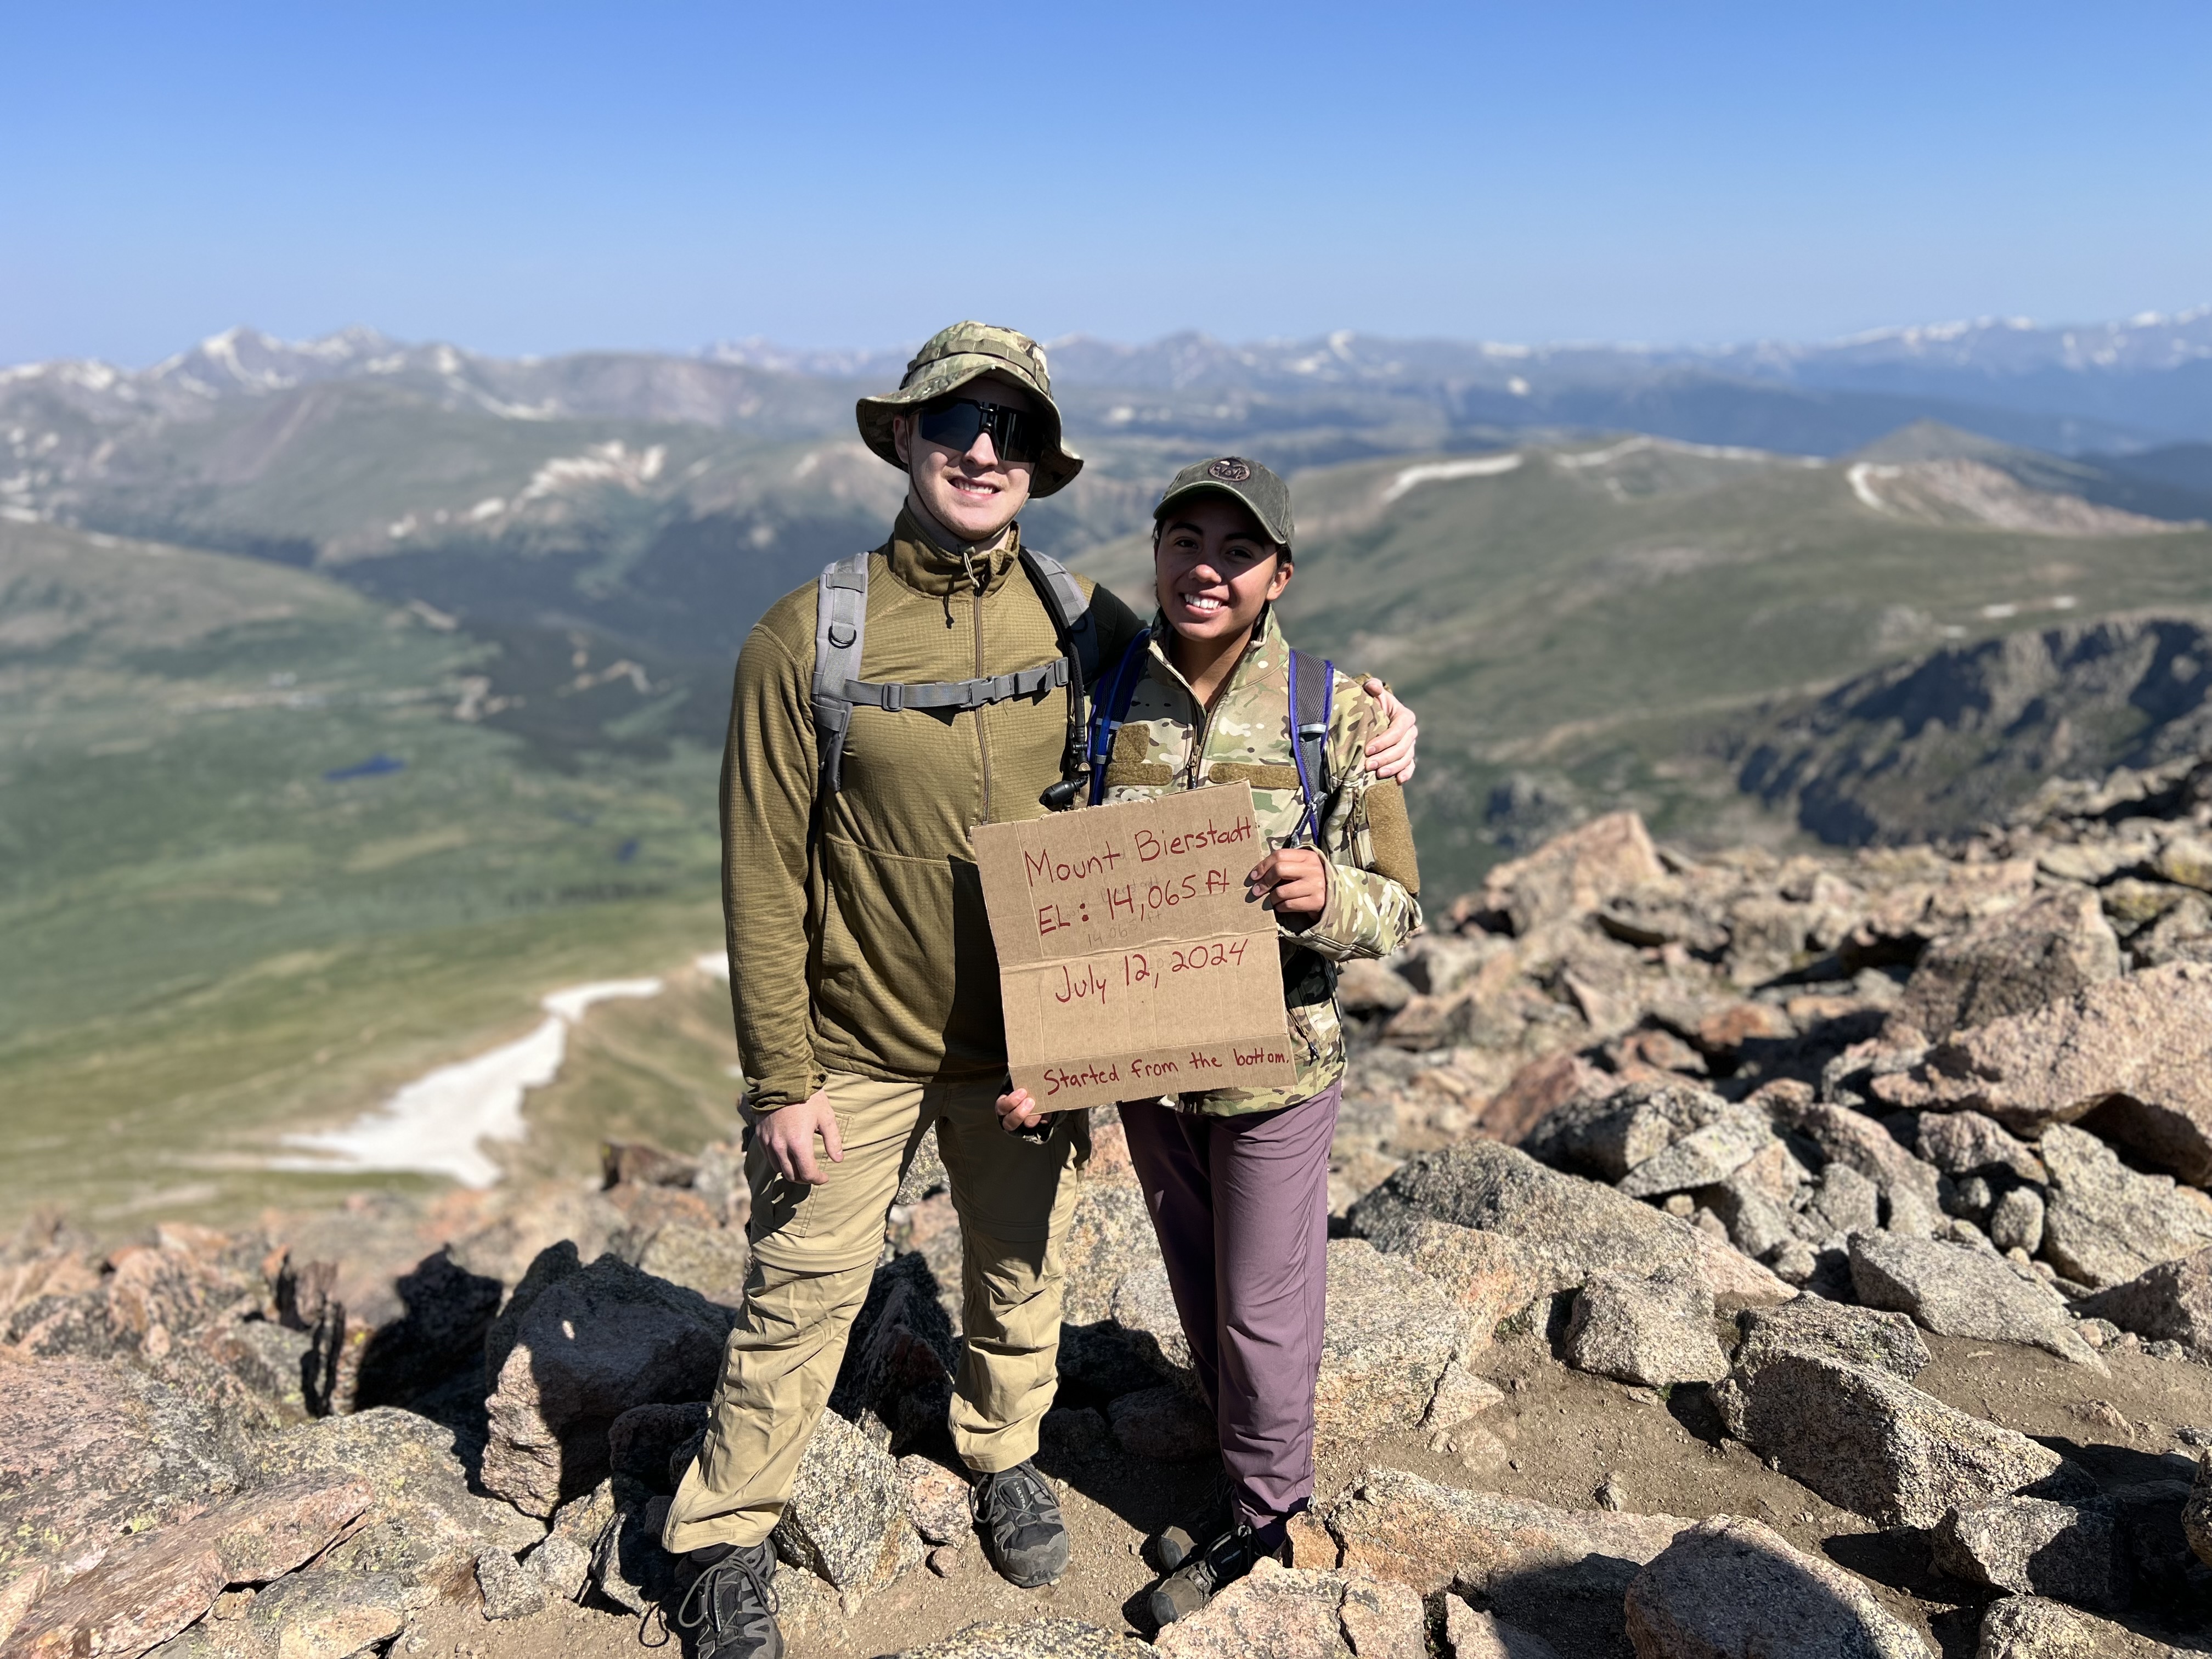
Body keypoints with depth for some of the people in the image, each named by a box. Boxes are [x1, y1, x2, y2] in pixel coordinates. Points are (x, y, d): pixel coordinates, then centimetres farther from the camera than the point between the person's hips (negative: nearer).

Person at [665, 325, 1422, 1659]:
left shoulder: (1081, 623, -6)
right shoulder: (808, 639, -15)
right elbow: (764, 879, -11)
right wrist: (782, 1081, -10)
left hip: (1030, 1043, 3)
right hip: (860, 1049, -3)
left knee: (1023, 1272, 21)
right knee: (804, 1294, 10)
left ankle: (1006, 1459, 50)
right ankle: (728, 1537, 34)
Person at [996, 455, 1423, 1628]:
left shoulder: (1333, 715, -12)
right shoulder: (1105, 700, -5)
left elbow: (1397, 909, -8)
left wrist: (1324, 895, -31)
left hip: (1273, 1065, -3)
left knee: (1262, 1308, 12)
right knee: (1198, 1293, 21)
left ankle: (1262, 1513, 37)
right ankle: (1247, 1478, 45)